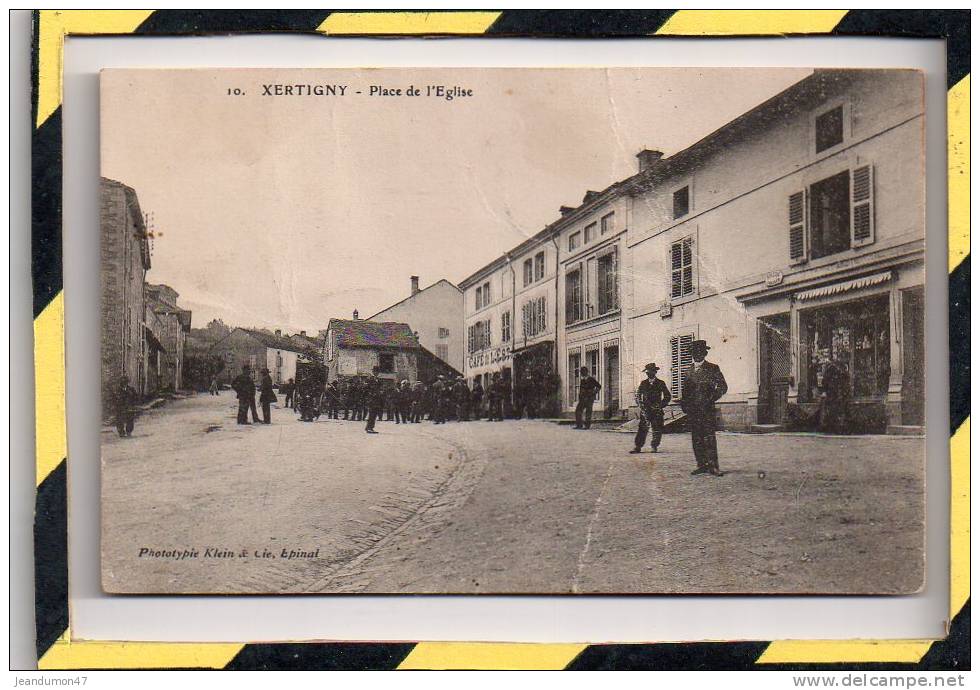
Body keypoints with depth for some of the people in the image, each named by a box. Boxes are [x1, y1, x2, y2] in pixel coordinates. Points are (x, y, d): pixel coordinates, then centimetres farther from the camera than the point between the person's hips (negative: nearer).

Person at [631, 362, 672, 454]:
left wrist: (661, 406, -1)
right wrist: (641, 405, -2)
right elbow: (638, 396, 12)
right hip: (645, 411, 0)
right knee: (642, 429, -6)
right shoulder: (643, 383, 9)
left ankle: (654, 446, 14)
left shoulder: (661, 383, 5)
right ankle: (637, 447, -6)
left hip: (657, 411, 0)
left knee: (657, 430, 0)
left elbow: (667, 396, 9)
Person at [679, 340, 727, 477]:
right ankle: (702, 465, 9)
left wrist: (712, 398, -11)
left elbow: (723, 387, 1)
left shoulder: (712, 369, 3)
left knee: (709, 437, -10)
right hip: (692, 409, 5)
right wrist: (684, 404, 7)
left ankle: (713, 466, -10)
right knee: (696, 438, 4)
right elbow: (684, 390, 23)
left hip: (707, 409, -5)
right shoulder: (688, 372, 17)